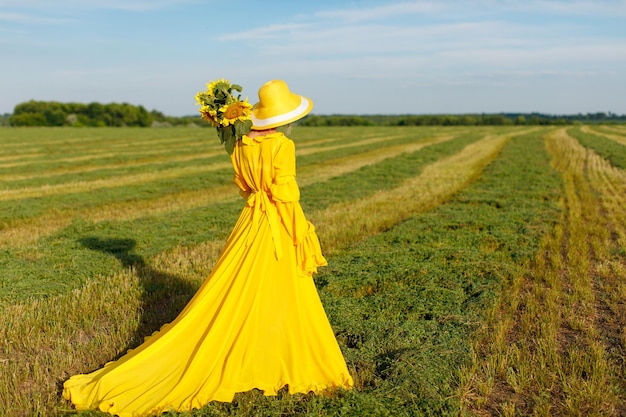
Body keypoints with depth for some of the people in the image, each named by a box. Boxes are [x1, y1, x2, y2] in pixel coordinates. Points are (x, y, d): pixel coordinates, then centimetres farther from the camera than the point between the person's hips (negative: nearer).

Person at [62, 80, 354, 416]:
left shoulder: (241, 145, 4)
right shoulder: (283, 145, -16)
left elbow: (242, 186, 12)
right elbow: (286, 195, -16)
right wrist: (302, 241, -10)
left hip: (249, 223, 7)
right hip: (277, 228, -7)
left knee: (233, 298, 13)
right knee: (282, 302, 7)